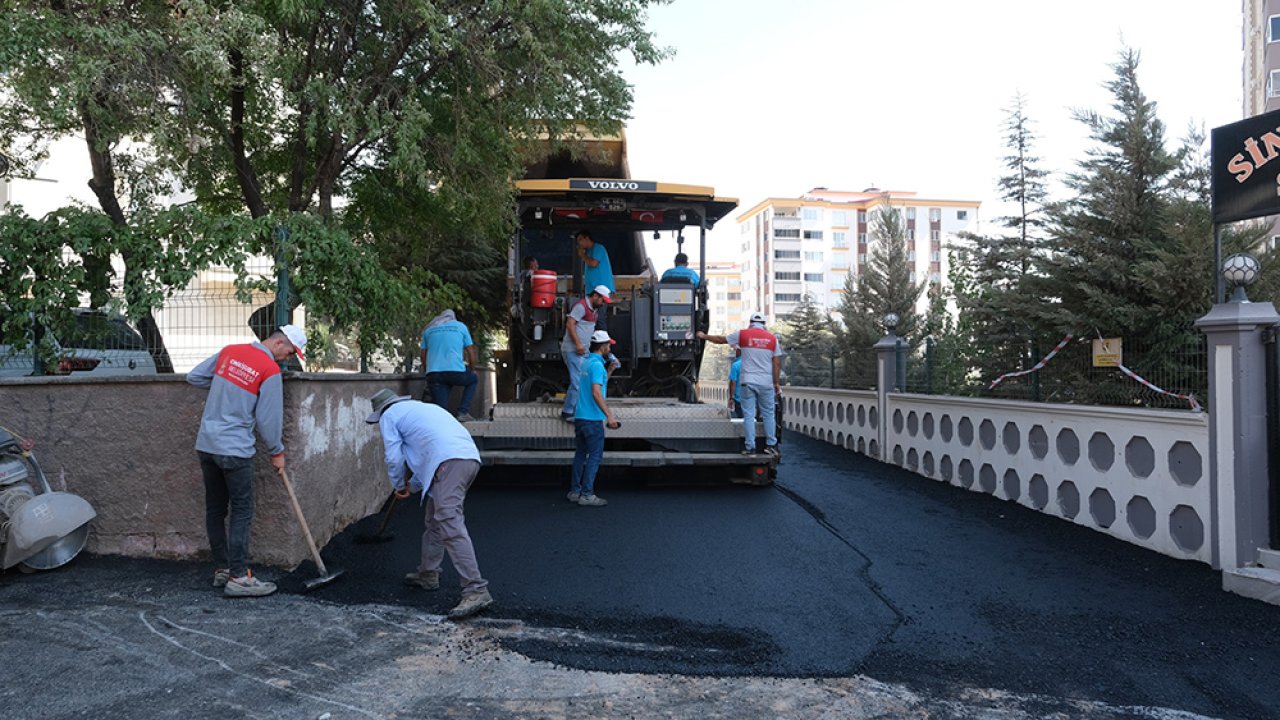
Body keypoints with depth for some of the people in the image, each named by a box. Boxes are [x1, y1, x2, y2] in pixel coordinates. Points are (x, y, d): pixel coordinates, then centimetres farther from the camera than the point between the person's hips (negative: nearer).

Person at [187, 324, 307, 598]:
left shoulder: (229, 351, 8)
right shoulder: (270, 370, -11)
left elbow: (194, 377, 15)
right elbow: (269, 418, -7)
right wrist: (277, 452, 6)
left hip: (206, 445, 7)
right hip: (234, 450, -7)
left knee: (215, 511, 13)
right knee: (242, 513, -2)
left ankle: (221, 570, 21)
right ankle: (238, 578, -3)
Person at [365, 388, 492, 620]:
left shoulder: (389, 416, 15)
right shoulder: (422, 408, 38)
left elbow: (394, 457, 9)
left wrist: (399, 485, 25)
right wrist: (414, 484, 45)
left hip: (449, 462, -9)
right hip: (470, 456, 9)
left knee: (450, 526, -14)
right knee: (434, 520, 23)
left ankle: (476, 590, -22)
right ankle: (428, 574, 35)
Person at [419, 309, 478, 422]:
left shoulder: (429, 329, 21)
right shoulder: (460, 326, 15)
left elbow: (423, 355, 20)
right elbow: (470, 352, 14)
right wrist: (473, 370, 29)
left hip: (434, 374, 2)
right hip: (456, 371, -2)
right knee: (472, 380, 28)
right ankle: (463, 412, 12)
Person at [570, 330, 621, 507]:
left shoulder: (586, 363, 15)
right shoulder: (597, 365, -14)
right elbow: (596, 393, -24)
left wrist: (609, 371, 27)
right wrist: (609, 415, -26)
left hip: (579, 417, 9)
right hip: (593, 418, -9)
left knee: (581, 454, 14)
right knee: (595, 456, -3)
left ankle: (574, 491, 19)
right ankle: (587, 494, -3)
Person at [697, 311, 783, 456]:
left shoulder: (743, 334, 1)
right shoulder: (772, 338, 4)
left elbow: (720, 339, 11)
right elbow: (777, 363, 3)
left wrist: (704, 336, 27)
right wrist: (776, 382, 9)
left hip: (747, 382, -1)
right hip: (766, 383, 1)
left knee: (749, 415, 2)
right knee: (768, 414, 11)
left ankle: (750, 447, 1)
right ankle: (771, 444, 11)